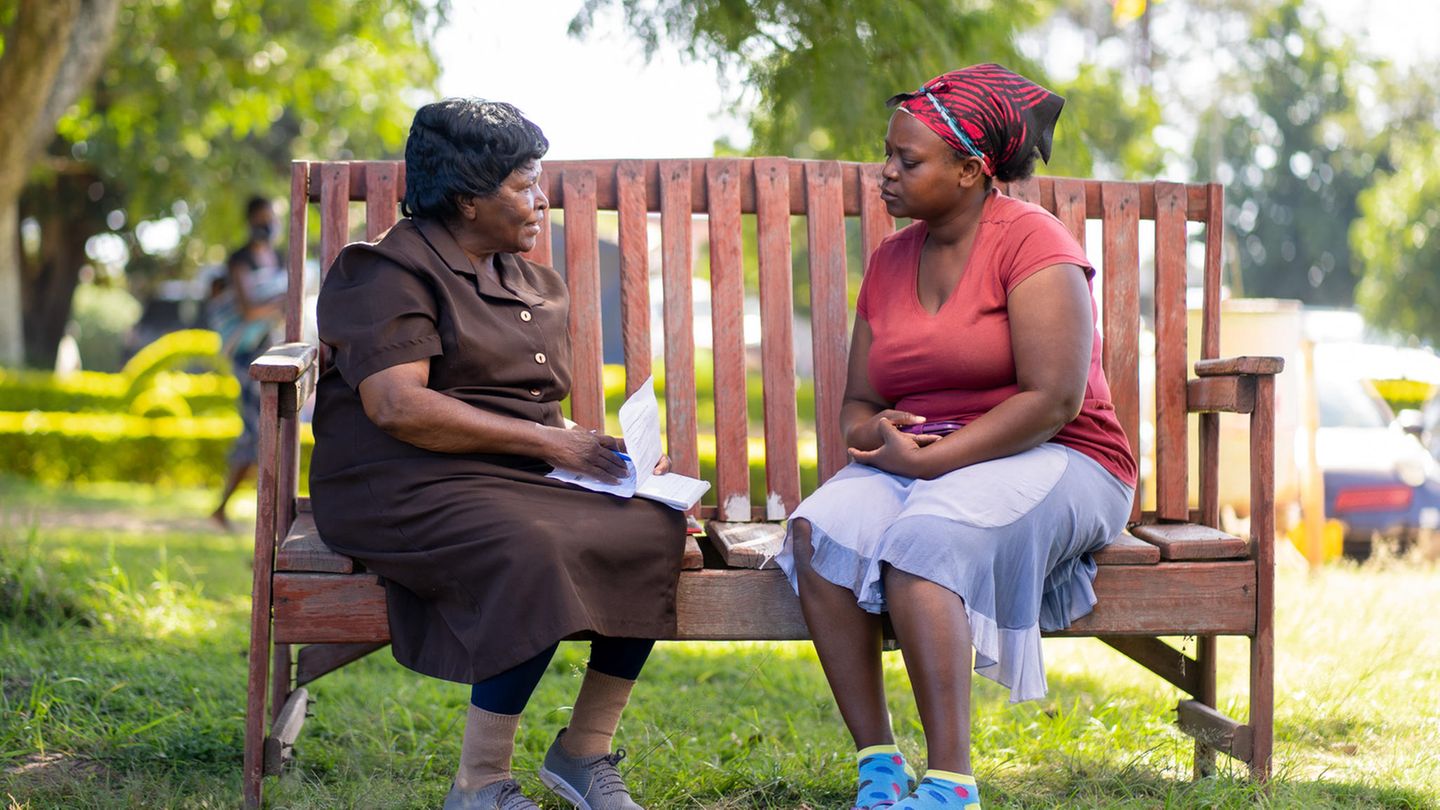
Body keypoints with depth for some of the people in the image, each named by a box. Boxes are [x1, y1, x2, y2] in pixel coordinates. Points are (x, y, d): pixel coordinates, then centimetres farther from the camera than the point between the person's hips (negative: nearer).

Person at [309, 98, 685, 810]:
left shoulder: (537, 287, 22)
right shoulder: (390, 273, -5)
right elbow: (396, 405, -19)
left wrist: (613, 453, 0)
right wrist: (545, 441, -19)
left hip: (522, 480, 8)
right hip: (407, 486, -8)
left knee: (654, 526, -17)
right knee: (531, 551, -37)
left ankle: (585, 751, -6)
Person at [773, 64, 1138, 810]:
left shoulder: (1030, 241, -8)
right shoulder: (890, 261, 13)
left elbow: (1052, 400, -17)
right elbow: (858, 402, 17)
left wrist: (930, 458, -19)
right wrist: (873, 433, -8)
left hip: (1053, 463, -6)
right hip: (917, 465, 6)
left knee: (921, 536, -35)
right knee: (819, 527, -24)